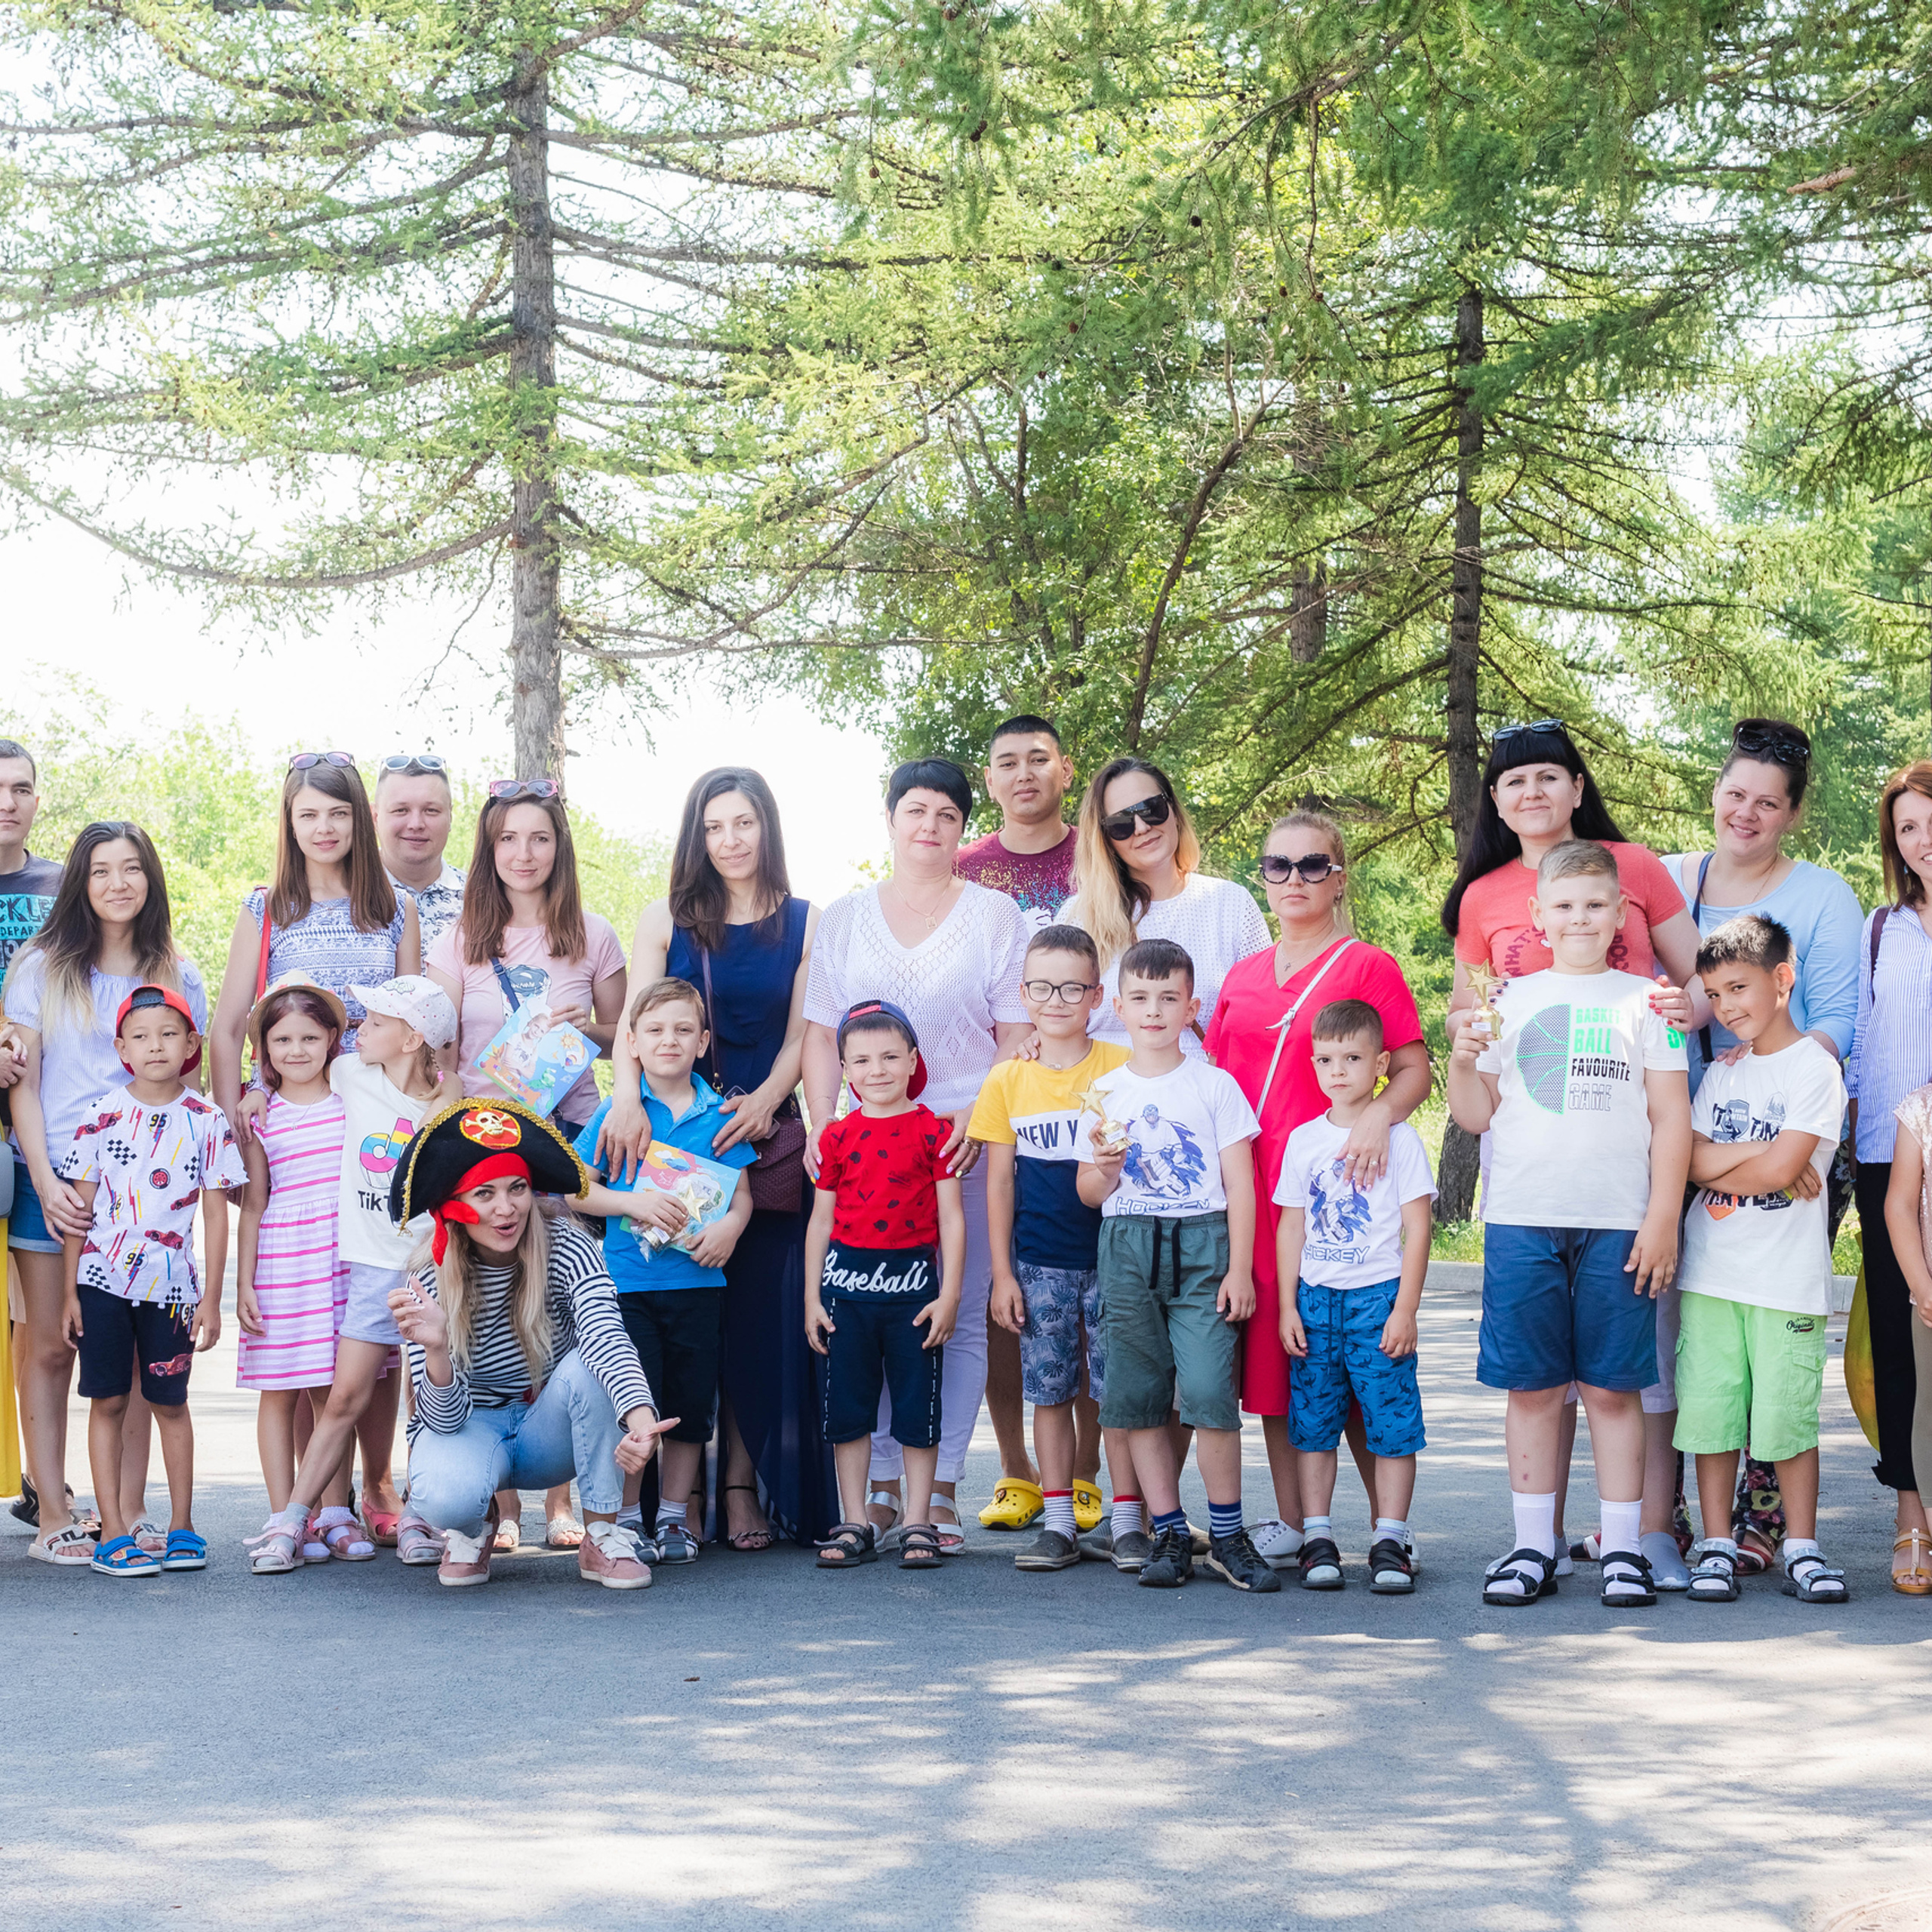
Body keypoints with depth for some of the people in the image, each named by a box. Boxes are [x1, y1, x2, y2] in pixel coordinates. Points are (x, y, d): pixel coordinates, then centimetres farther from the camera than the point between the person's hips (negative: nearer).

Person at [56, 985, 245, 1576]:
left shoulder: (207, 1121, 0)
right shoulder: (102, 1114, -1)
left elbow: (216, 1214, 2)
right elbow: (80, 1206, 2)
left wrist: (211, 1298, 0)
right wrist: (70, 1292, 0)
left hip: (172, 1283, 0)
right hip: (104, 1278, 0)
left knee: (171, 1402, 9)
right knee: (108, 1401, 1)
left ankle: (181, 1527, 18)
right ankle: (113, 1534, 4)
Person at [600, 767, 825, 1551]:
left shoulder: (805, 923, 8)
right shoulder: (665, 920, 8)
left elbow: (802, 1034, 5)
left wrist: (764, 1102, -13)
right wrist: (628, 1096, -20)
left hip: (767, 1135, 0)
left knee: (760, 1312, -4)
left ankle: (743, 1486, 1)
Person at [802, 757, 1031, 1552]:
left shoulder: (994, 914, 8)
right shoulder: (842, 918, 14)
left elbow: (1018, 1035, 3)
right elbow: (821, 1034, 12)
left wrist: (980, 1114, -12)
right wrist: (823, 1127, -2)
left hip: (965, 1138, -1)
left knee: (960, 1316, -2)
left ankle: (943, 1488, 3)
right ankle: (880, 1483, 5)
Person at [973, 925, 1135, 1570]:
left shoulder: (1122, 1069, -2)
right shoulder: (1007, 1081, 4)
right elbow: (999, 1182, 6)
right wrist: (1002, 1273, 3)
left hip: (1112, 1256, -2)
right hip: (1039, 1263, 2)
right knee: (1049, 1392, 6)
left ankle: (1127, 1523, 8)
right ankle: (1059, 1524, 13)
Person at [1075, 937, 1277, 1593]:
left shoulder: (1215, 1086, 4)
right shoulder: (1105, 1092, 11)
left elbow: (1240, 1185, 2)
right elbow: (1089, 1193, 13)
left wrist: (1239, 1268, -6)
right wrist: (1104, 1168, -10)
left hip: (1202, 1245, -3)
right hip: (1127, 1249, 3)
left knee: (1209, 1391, -13)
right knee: (1137, 1396, 2)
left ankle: (1227, 1534, -1)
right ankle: (1168, 1533, 11)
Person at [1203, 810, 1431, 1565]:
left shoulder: (1367, 966, 1)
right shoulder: (1242, 975, 16)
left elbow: (1414, 1070, -3)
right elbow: (1218, 1080, 21)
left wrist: (1378, 1116, -22)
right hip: (1251, 1185, 5)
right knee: (1268, 1352, 6)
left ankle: (1390, 1525, 3)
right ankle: (1290, 1524, 14)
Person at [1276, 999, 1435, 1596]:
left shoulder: (1399, 1137, -1)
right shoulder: (1303, 1140, 9)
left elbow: (1418, 1227, -3)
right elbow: (1291, 1226, 12)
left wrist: (1405, 1309, -9)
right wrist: (1288, 1305, 5)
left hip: (1379, 1296, -3)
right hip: (1316, 1298, 3)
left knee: (1391, 1418, -4)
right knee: (1313, 1418, 3)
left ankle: (1390, 1542, 1)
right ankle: (1317, 1540, 9)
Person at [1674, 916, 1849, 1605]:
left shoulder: (1814, 1067, -4)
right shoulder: (1721, 1073, 14)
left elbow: (1780, 1170, -14)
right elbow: (1688, 1158, 2)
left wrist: (1713, 1169, -1)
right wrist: (1755, 1152, -11)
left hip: (1788, 1278, -5)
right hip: (1711, 1271, 5)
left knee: (1788, 1415, -3)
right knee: (1709, 1411, 2)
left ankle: (1802, 1550, 9)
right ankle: (1717, 1547, 10)